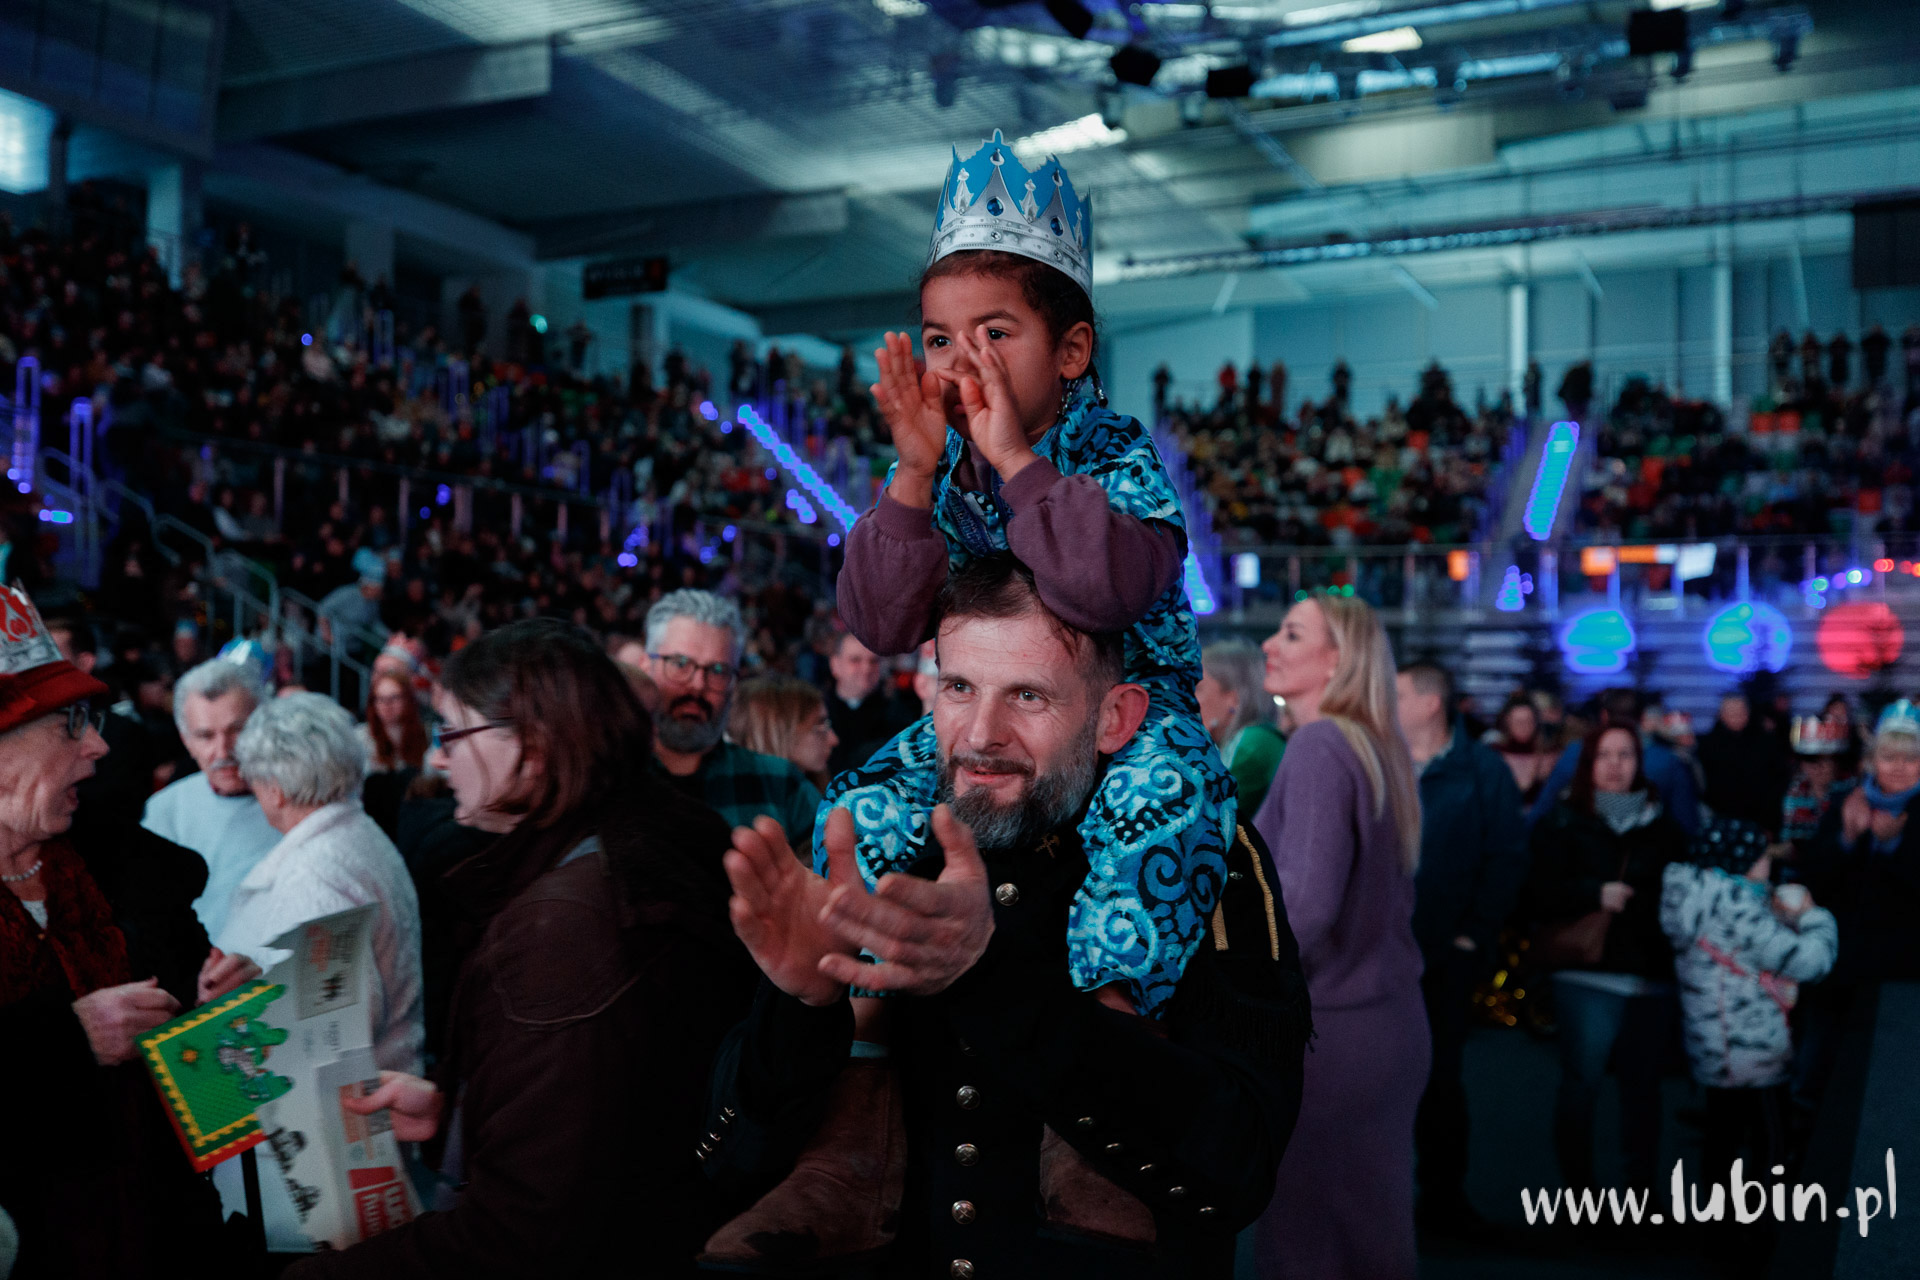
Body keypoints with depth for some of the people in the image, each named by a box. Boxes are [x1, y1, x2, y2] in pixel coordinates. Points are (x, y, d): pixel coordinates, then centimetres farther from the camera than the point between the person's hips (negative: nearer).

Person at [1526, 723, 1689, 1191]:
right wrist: (1595, 894, -17)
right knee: (1581, 1082, -3)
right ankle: (1579, 1188, 11)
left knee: (1643, 1081, 9)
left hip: (1652, 976, 3)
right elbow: (1539, 896, -6)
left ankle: (1641, 1183, 24)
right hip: (1588, 972, -3)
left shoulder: (1663, 827, 9)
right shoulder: (1563, 824, 1)